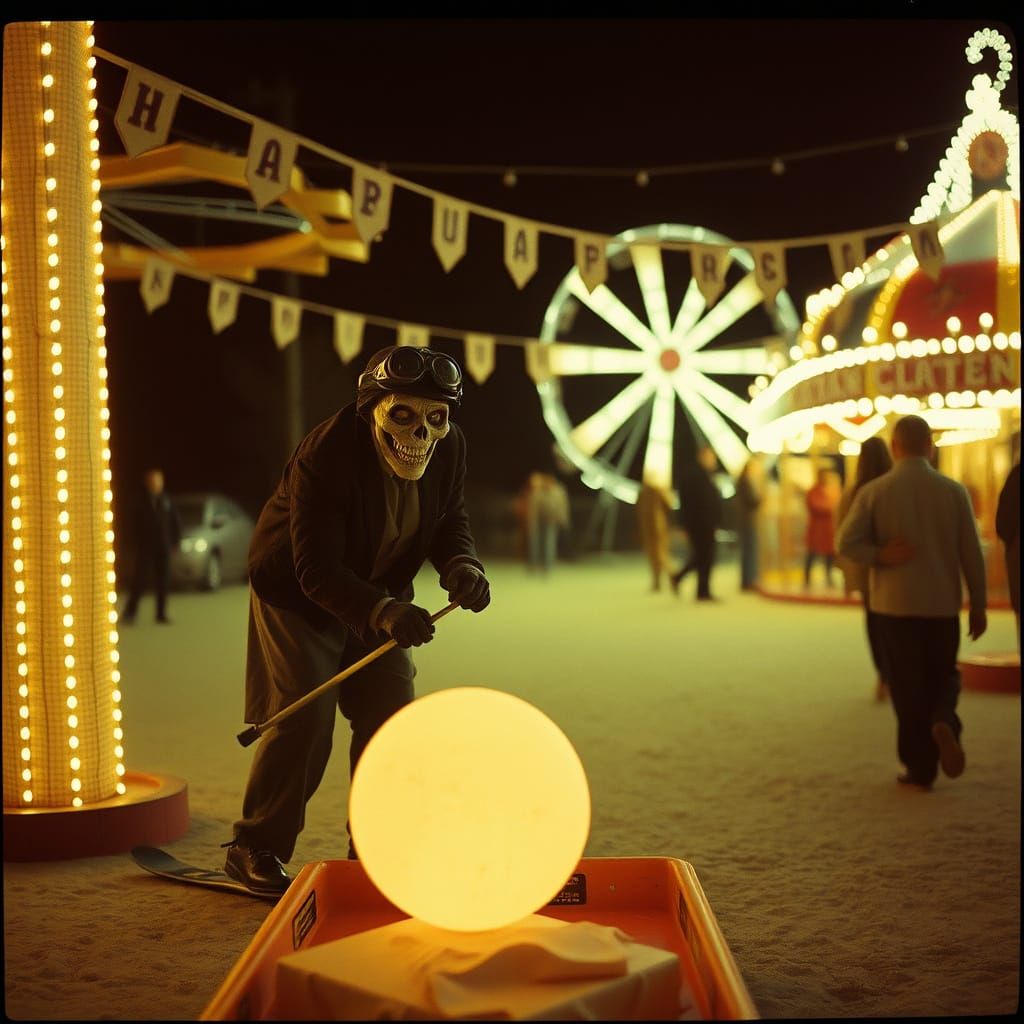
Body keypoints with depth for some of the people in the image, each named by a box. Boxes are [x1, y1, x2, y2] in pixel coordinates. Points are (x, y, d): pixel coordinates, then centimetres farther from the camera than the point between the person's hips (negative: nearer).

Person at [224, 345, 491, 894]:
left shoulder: (450, 448, -16)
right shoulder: (325, 454, -34)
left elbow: (449, 522, -3)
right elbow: (317, 570, -36)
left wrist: (462, 566, -27)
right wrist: (384, 613, -51)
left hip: (378, 594, 6)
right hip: (298, 595, -6)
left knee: (391, 714, 2)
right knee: (305, 719, -12)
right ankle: (253, 849, 7)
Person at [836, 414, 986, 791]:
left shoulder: (874, 491, -6)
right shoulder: (953, 491, -3)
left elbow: (846, 542, -14)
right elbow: (972, 554, -1)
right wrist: (978, 605, 6)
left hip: (895, 604, -1)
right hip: (943, 604, 1)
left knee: (908, 685, 8)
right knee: (945, 675, 18)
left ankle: (920, 767, 10)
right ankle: (944, 722, -12)